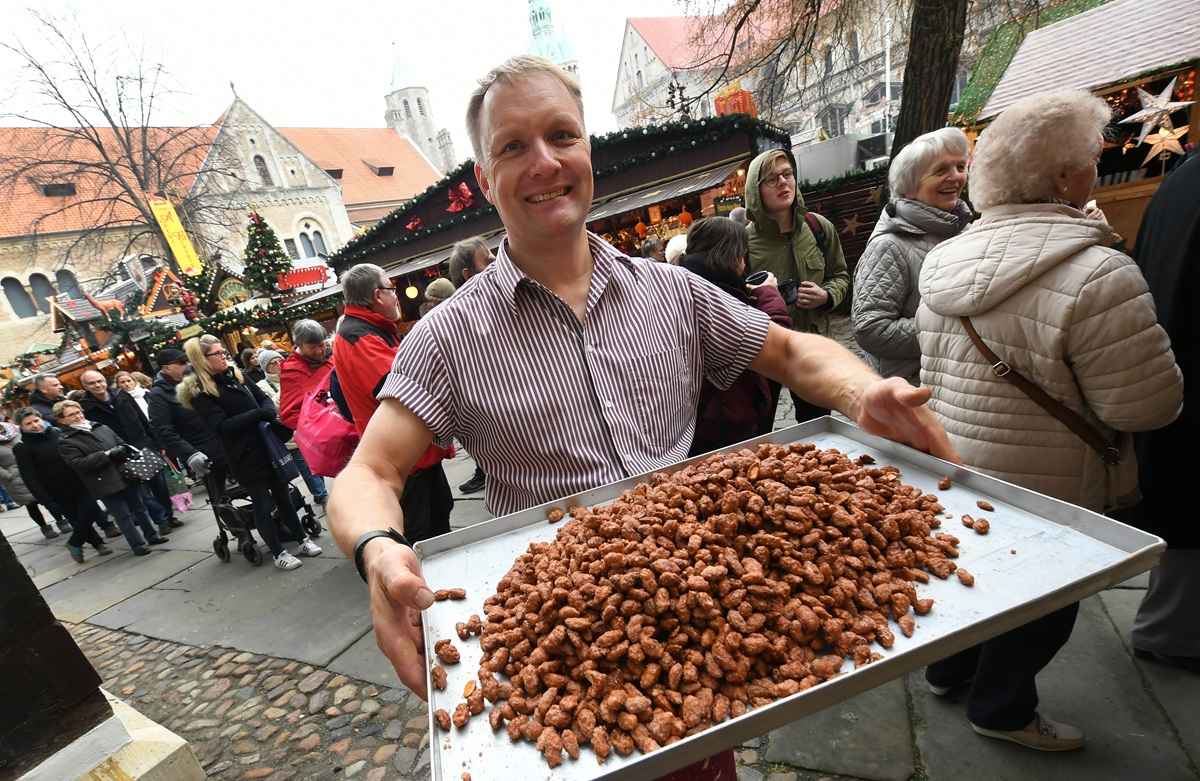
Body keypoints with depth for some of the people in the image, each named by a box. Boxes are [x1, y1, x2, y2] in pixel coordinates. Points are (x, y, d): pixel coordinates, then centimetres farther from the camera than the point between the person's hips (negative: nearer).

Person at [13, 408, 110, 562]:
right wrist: (46, 499, -15)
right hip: (59, 494, -3)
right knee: (78, 521, 3)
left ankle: (74, 543, 23)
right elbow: (30, 478, -10)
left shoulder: (57, 433, 4)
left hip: (80, 485, 3)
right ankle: (98, 543, 24)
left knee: (89, 513, -1)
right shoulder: (22, 448, -8)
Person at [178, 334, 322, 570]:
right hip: (244, 455, -5)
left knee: (282, 495, 14)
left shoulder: (236, 375, 10)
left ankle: (302, 540, 25)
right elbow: (222, 426, -18)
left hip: (267, 444, 5)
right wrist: (260, 414, -20)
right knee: (262, 503, 4)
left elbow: (263, 398, 12)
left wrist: (269, 413, -10)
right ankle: (278, 554, 17)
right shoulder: (200, 392, -9)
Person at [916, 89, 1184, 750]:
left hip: (948, 467, 7)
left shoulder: (944, 259, -1)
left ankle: (948, 668, 48)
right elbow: (1147, 406, -20)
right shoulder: (1095, 276, -24)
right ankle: (1002, 709, 40)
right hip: (1034, 490, -6)